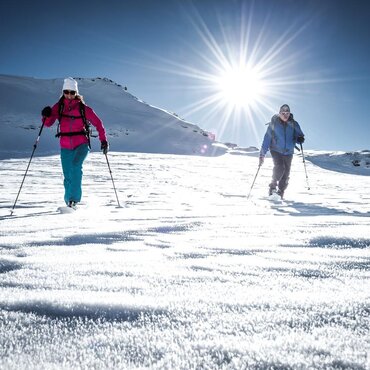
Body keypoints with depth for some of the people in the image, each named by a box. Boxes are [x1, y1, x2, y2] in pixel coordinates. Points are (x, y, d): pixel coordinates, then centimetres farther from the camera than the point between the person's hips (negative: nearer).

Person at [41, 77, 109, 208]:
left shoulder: (83, 108, -2)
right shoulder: (58, 106, 4)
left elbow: (98, 123, 2)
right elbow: (48, 123, -1)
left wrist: (104, 140, -5)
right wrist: (46, 115, -23)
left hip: (82, 144, -2)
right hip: (65, 146, 3)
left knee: (76, 165, -29)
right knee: (68, 177, 6)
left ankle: (74, 198, -24)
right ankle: (68, 200, 27)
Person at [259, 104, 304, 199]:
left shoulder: (293, 124, 0)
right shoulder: (273, 124, -4)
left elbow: (299, 135, 7)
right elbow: (267, 138, -3)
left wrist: (300, 139, -20)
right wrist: (262, 154, -6)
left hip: (288, 152, 3)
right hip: (276, 150, -2)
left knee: (286, 173, 2)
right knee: (279, 167, -24)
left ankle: (280, 192, 17)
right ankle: (273, 186, -6)